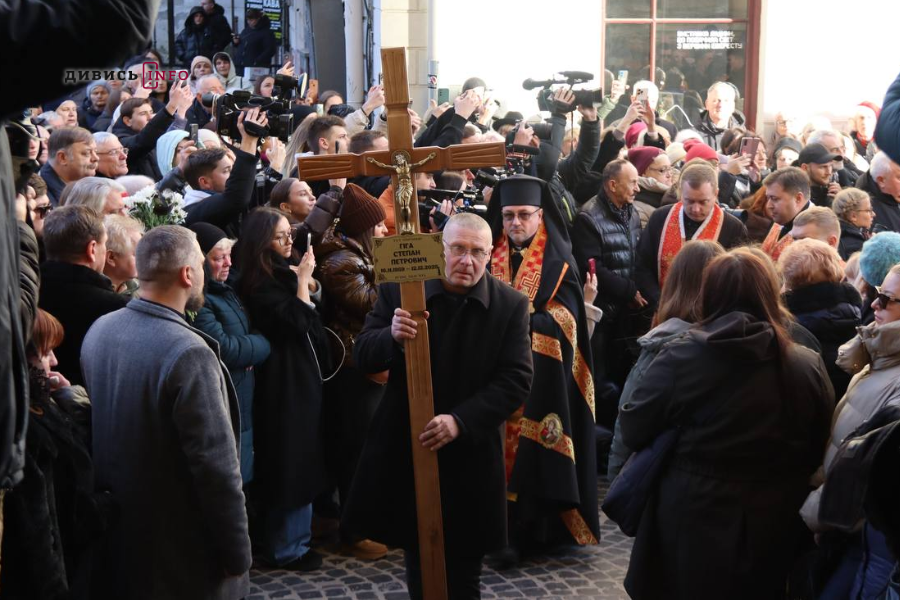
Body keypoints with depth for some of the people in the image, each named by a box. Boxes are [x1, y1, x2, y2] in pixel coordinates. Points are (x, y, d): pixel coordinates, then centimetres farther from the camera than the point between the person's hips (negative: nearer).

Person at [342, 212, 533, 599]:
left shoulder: (511, 305, -5)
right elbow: (364, 357, -4)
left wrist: (460, 421, -22)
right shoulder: (398, 291, -3)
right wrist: (392, 336, -27)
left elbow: (516, 380, -10)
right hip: (407, 450, 1)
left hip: (471, 457, -1)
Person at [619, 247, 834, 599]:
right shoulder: (809, 367, -9)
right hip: (771, 534, 2)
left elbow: (632, 432, -6)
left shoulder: (680, 357, -14)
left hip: (691, 526, -2)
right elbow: (819, 452, 3)